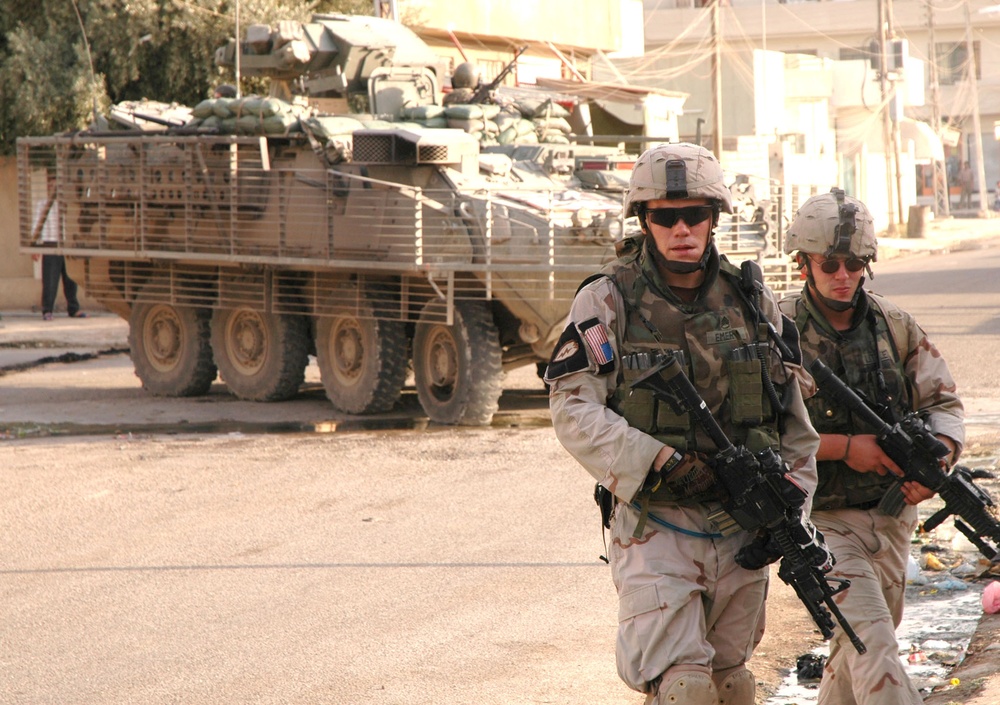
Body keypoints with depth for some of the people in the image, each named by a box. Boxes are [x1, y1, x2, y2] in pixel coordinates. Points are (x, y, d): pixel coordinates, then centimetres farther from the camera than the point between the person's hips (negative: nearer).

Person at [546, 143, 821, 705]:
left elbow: (794, 421, 12)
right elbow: (574, 412, -13)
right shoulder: (608, 301, -6)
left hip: (742, 527, 4)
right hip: (655, 526, -4)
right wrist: (665, 464, -21)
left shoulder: (754, 302, 6)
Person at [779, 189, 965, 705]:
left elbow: (942, 402, 6)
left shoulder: (894, 325, 2)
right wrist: (843, 447, -21)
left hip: (890, 516, 6)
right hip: (823, 521, -5)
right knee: (873, 642, -17)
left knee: (861, 645, 18)